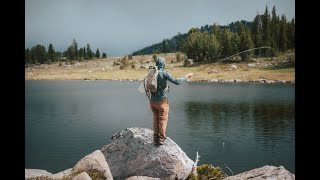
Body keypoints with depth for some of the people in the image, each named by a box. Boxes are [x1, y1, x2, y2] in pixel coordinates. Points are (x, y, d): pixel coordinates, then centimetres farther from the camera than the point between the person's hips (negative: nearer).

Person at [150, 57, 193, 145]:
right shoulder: (164, 73, -15)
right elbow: (176, 81, -20)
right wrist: (186, 77, -8)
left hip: (152, 101, 6)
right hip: (162, 101, -5)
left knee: (156, 119, 18)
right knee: (163, 119, 8)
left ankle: (156, 138, 23)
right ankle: (161, 138, 13)